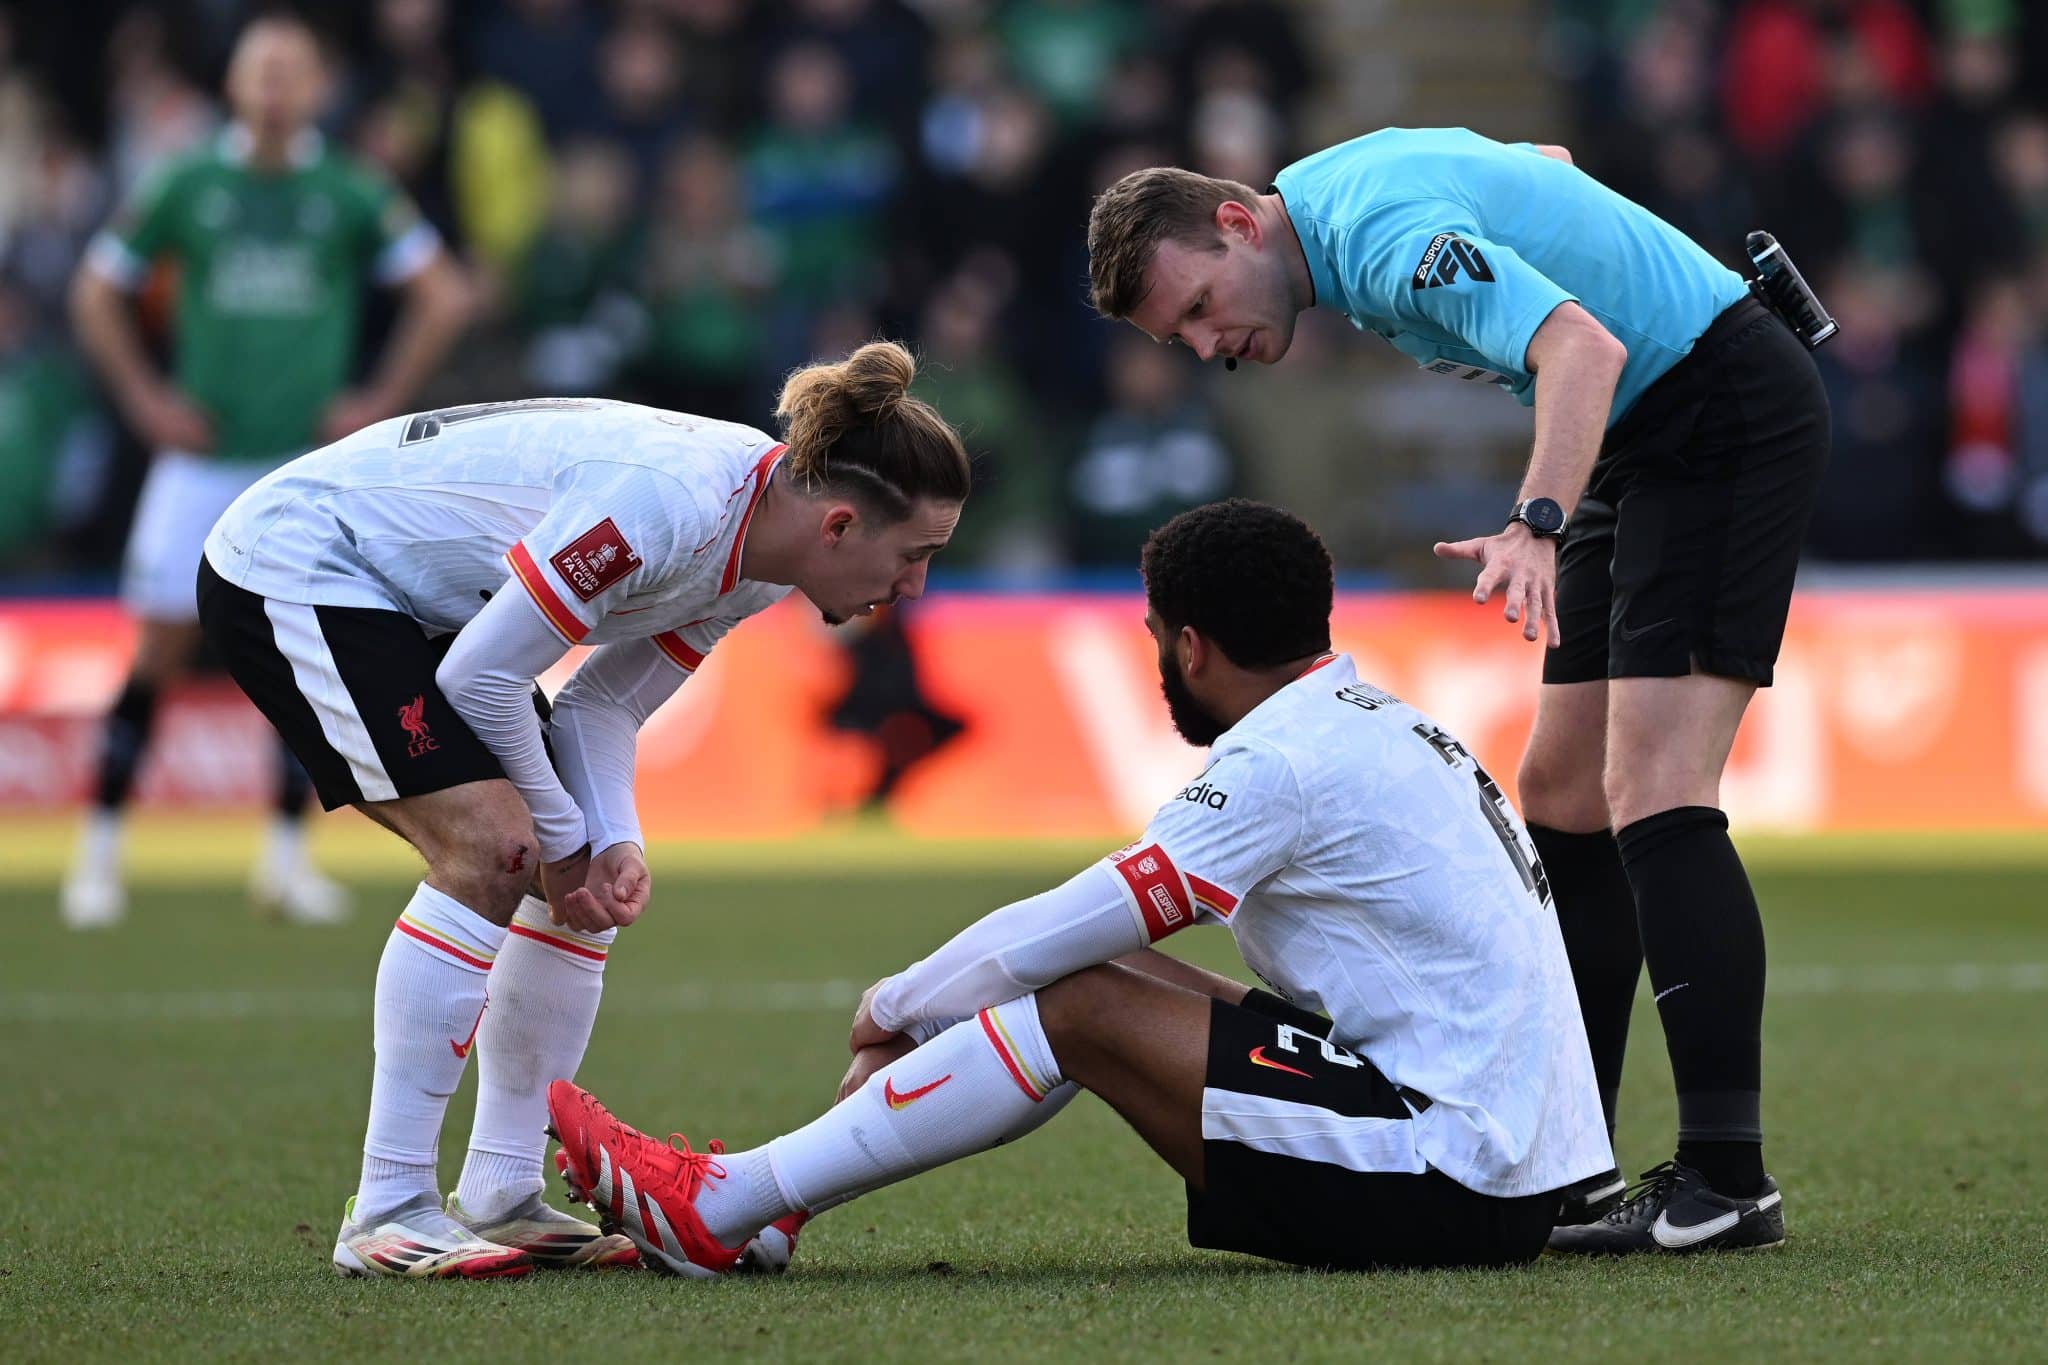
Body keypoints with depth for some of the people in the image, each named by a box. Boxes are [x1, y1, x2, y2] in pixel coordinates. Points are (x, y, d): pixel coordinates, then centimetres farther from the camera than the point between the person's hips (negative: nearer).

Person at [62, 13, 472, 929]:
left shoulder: (349, 194, -1)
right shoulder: (187, 188, 0)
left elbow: (444, 298, 5)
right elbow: (96, 293, 10)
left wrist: (382, 402, 0)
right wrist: (144, 399, 3)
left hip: (310, 459, 0)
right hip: (201, 463, 0)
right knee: (159, 653, -2)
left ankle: (287, 853, 6)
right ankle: (101, 847, 7)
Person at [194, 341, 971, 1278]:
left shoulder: (758, 549, -4)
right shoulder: (665, 505, -33)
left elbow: (603, 701, 3)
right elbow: (480, 679, -25)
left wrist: (612, 843, -15)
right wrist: (563, 840, -12)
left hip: (405, 602, 10)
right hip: (288, 568, -10)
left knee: (583, 872, 4)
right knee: (488, 845, -22)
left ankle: (500, 1198, 8)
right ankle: (387, 1214, -19)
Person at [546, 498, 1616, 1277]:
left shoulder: (1284, 760, -13)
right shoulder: (1387, 728, 18)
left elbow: (1052, 936, -8)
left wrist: (892, 1008, 8)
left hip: (1450, 1190, -9)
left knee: (1081, 1006, -9)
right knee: (1098, 976, 10)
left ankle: (719, 1211, -4)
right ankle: (763, 1196, 10)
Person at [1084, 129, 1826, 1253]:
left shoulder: (1390, 236, -23)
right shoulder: (1349, 179, 7)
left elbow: (1583, 347, -36)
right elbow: (1544, 170, 25)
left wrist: (1537, 525, -50)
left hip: (1726, 403, -11)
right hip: (1646, 436, 11)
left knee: (1651, 794, -19)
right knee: (1562, 798, 9)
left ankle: (1726, 1180, -23)